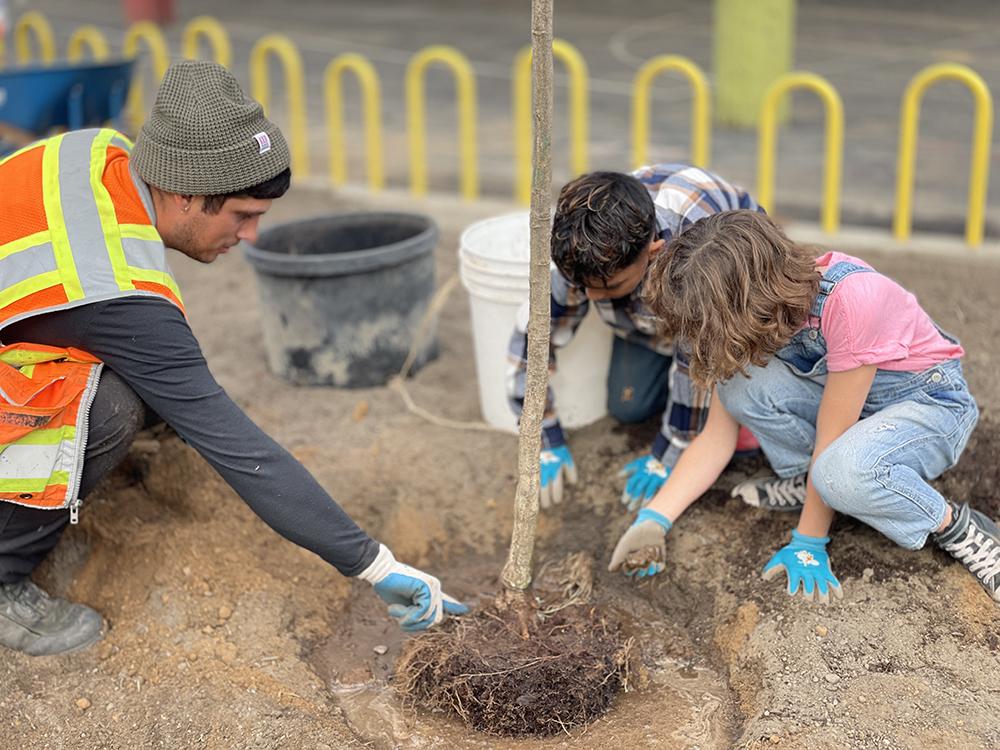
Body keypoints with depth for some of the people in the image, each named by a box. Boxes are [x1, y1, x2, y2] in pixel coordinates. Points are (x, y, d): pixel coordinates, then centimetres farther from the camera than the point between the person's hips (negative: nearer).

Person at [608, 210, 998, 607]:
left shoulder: (851, 298, -35)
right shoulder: (753, 316, -14)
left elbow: (829, 441, -29)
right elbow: (716, 438, -9)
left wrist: (808, 544, -21)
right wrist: (653, 518, -18)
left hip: (931, 401, -6)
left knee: (845, 471, -38)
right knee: (740, 385, -22)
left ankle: (955, 527, -11)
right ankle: (809, 485, 0)